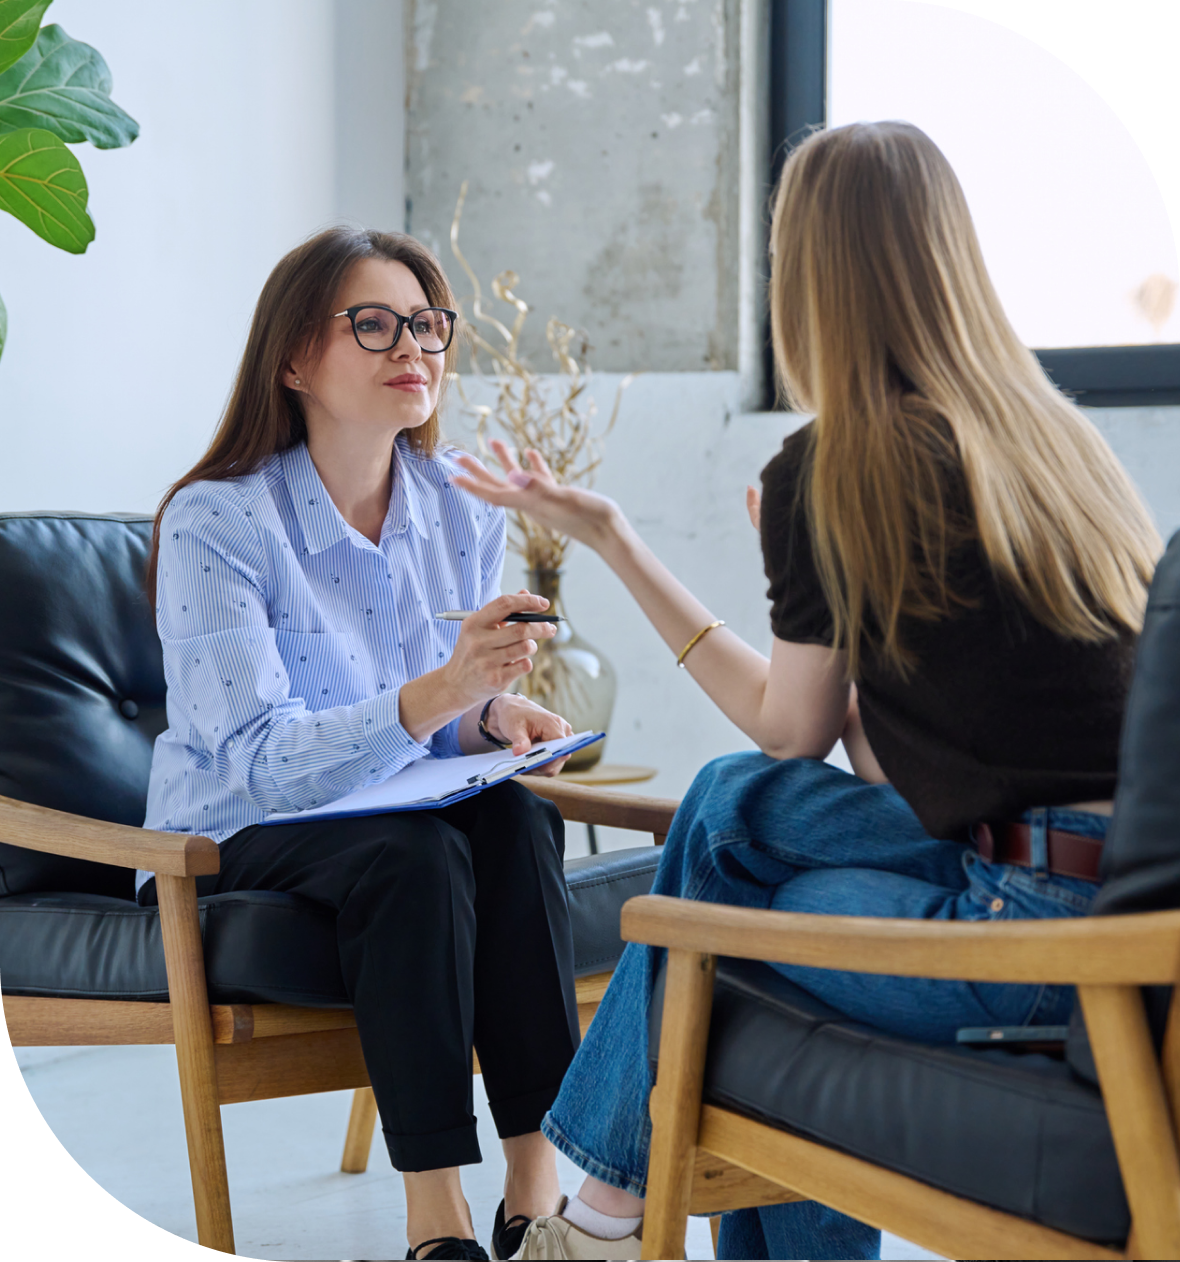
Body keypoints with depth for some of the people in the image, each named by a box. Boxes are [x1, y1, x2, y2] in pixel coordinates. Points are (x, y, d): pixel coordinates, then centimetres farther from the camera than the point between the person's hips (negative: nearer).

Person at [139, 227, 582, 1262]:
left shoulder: (463, 508, 2)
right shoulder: (213, 525, -15)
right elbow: (250, 761, -25)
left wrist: (492, 717, -14)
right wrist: (431, 698, -39)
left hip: (397, 826, 5)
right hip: (237, 844, -4)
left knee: (515, 816, -28)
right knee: (414, 851, -34)